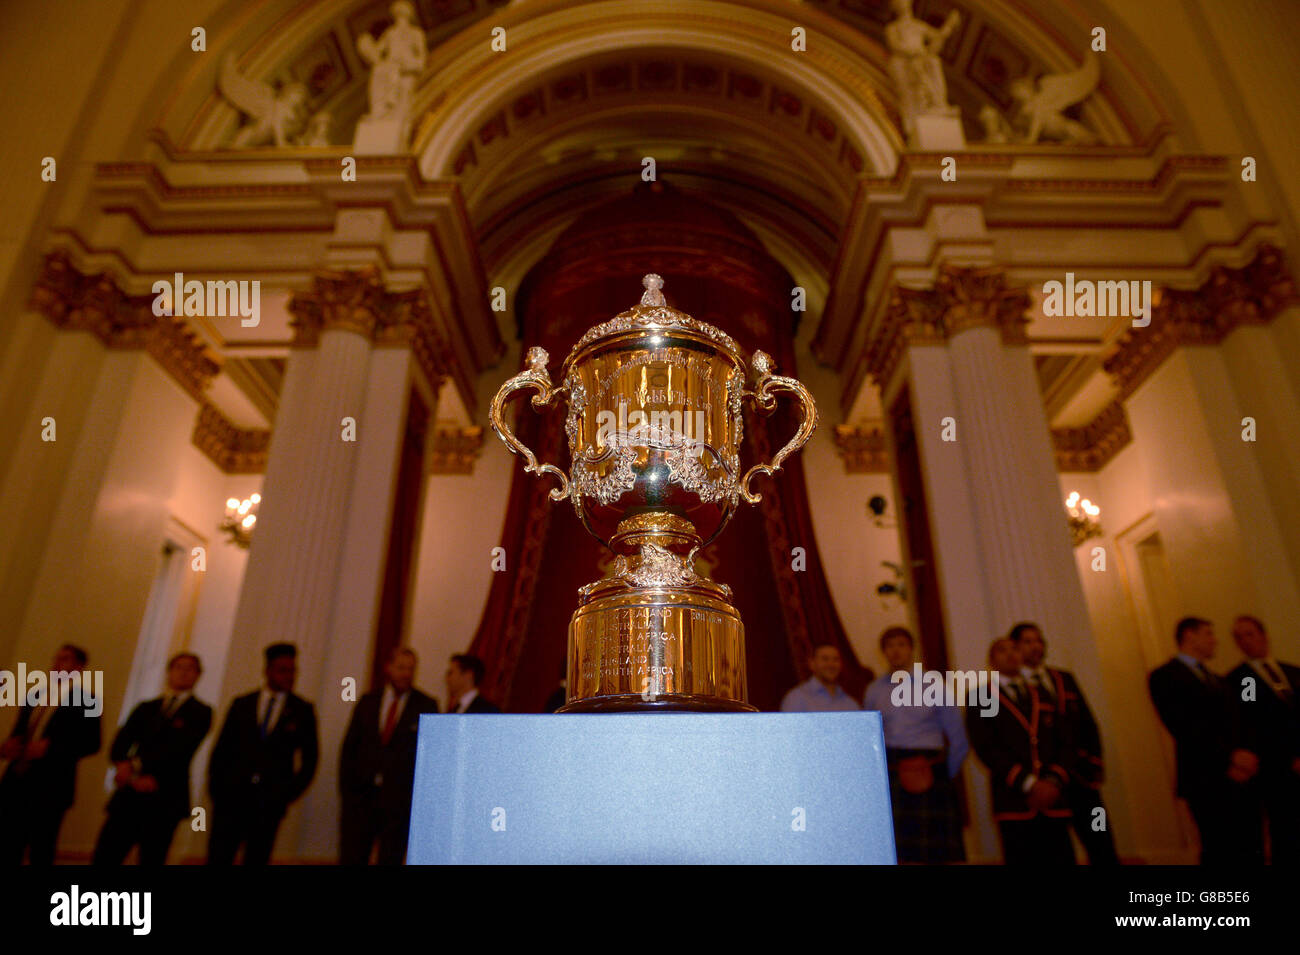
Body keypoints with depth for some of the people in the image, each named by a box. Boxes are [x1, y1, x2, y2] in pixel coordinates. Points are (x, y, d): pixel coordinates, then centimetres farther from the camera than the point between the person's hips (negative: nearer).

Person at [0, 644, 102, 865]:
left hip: (50, 787, -5)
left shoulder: (86, 701, -2)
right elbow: (18, 734, 21)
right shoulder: (33, 697, 16)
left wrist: (48, 747, -17)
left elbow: (92, 743, -9)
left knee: (41, 854, 1)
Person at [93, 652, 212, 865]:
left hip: (165, 801, -4)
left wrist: (135, 764, -14)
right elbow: (118, 746, 6)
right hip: (128, 797, 4)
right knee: (104, 857, 1)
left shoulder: (200, 712, 2)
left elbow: (179, 748, -11)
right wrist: (135, 776, -11)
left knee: (151, 861, 2)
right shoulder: (146, 708, 16)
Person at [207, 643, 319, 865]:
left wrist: (290, 793, -2)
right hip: (230, 798, 1)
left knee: (257, 860, 5)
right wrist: (215, 786, 1)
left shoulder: (303, 710, 3)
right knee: (218, 858, 0)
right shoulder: (241, 704, 8)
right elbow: (221, 750, 10)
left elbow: (309, 759, 6)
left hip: (270, 802, -1)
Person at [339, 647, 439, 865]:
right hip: (360, 795, 3)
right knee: (351, 858, 7)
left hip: (399, 800, -2)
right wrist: (346, 787, 3)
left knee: (390, 859, 2)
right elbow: (349, 746, 11)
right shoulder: (367, 701, 9)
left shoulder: (426, 706, 0)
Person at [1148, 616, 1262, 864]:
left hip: (1242, 779, 7)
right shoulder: (1164, 676, -4)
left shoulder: (1218, 681, 21)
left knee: (1251, 853, 5)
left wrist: (1245, 762, -6)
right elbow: (1184, 727, -13)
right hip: (1208, 781, -7)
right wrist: (1230, 756, -20)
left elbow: (1237, 724, 13)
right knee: (1221, 854, -6)